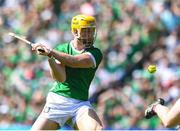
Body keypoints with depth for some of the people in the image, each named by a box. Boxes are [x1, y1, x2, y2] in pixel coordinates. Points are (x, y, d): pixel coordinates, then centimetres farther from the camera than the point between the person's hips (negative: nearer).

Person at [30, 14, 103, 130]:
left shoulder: (95, 53, 1)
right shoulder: (61, 49, 5)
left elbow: (74, 61, -18)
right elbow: (60, 78, -11)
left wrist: (51, 52, -26)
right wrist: (49, 57, -27)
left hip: (81, 104, -1)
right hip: (57, 101, 1)